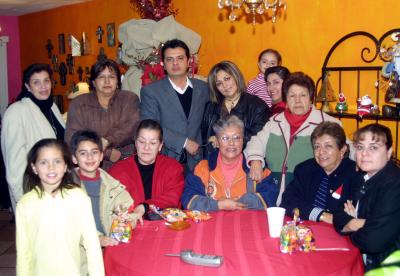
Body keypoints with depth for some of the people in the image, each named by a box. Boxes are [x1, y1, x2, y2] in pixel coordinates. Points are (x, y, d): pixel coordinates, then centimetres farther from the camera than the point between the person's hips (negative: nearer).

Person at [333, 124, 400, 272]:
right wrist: (356, 223, -16)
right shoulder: (365, 179, 4)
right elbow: (339, 217, 5)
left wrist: (352, 226, -7)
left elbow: (374, 241, -27)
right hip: (366, 262, 7)